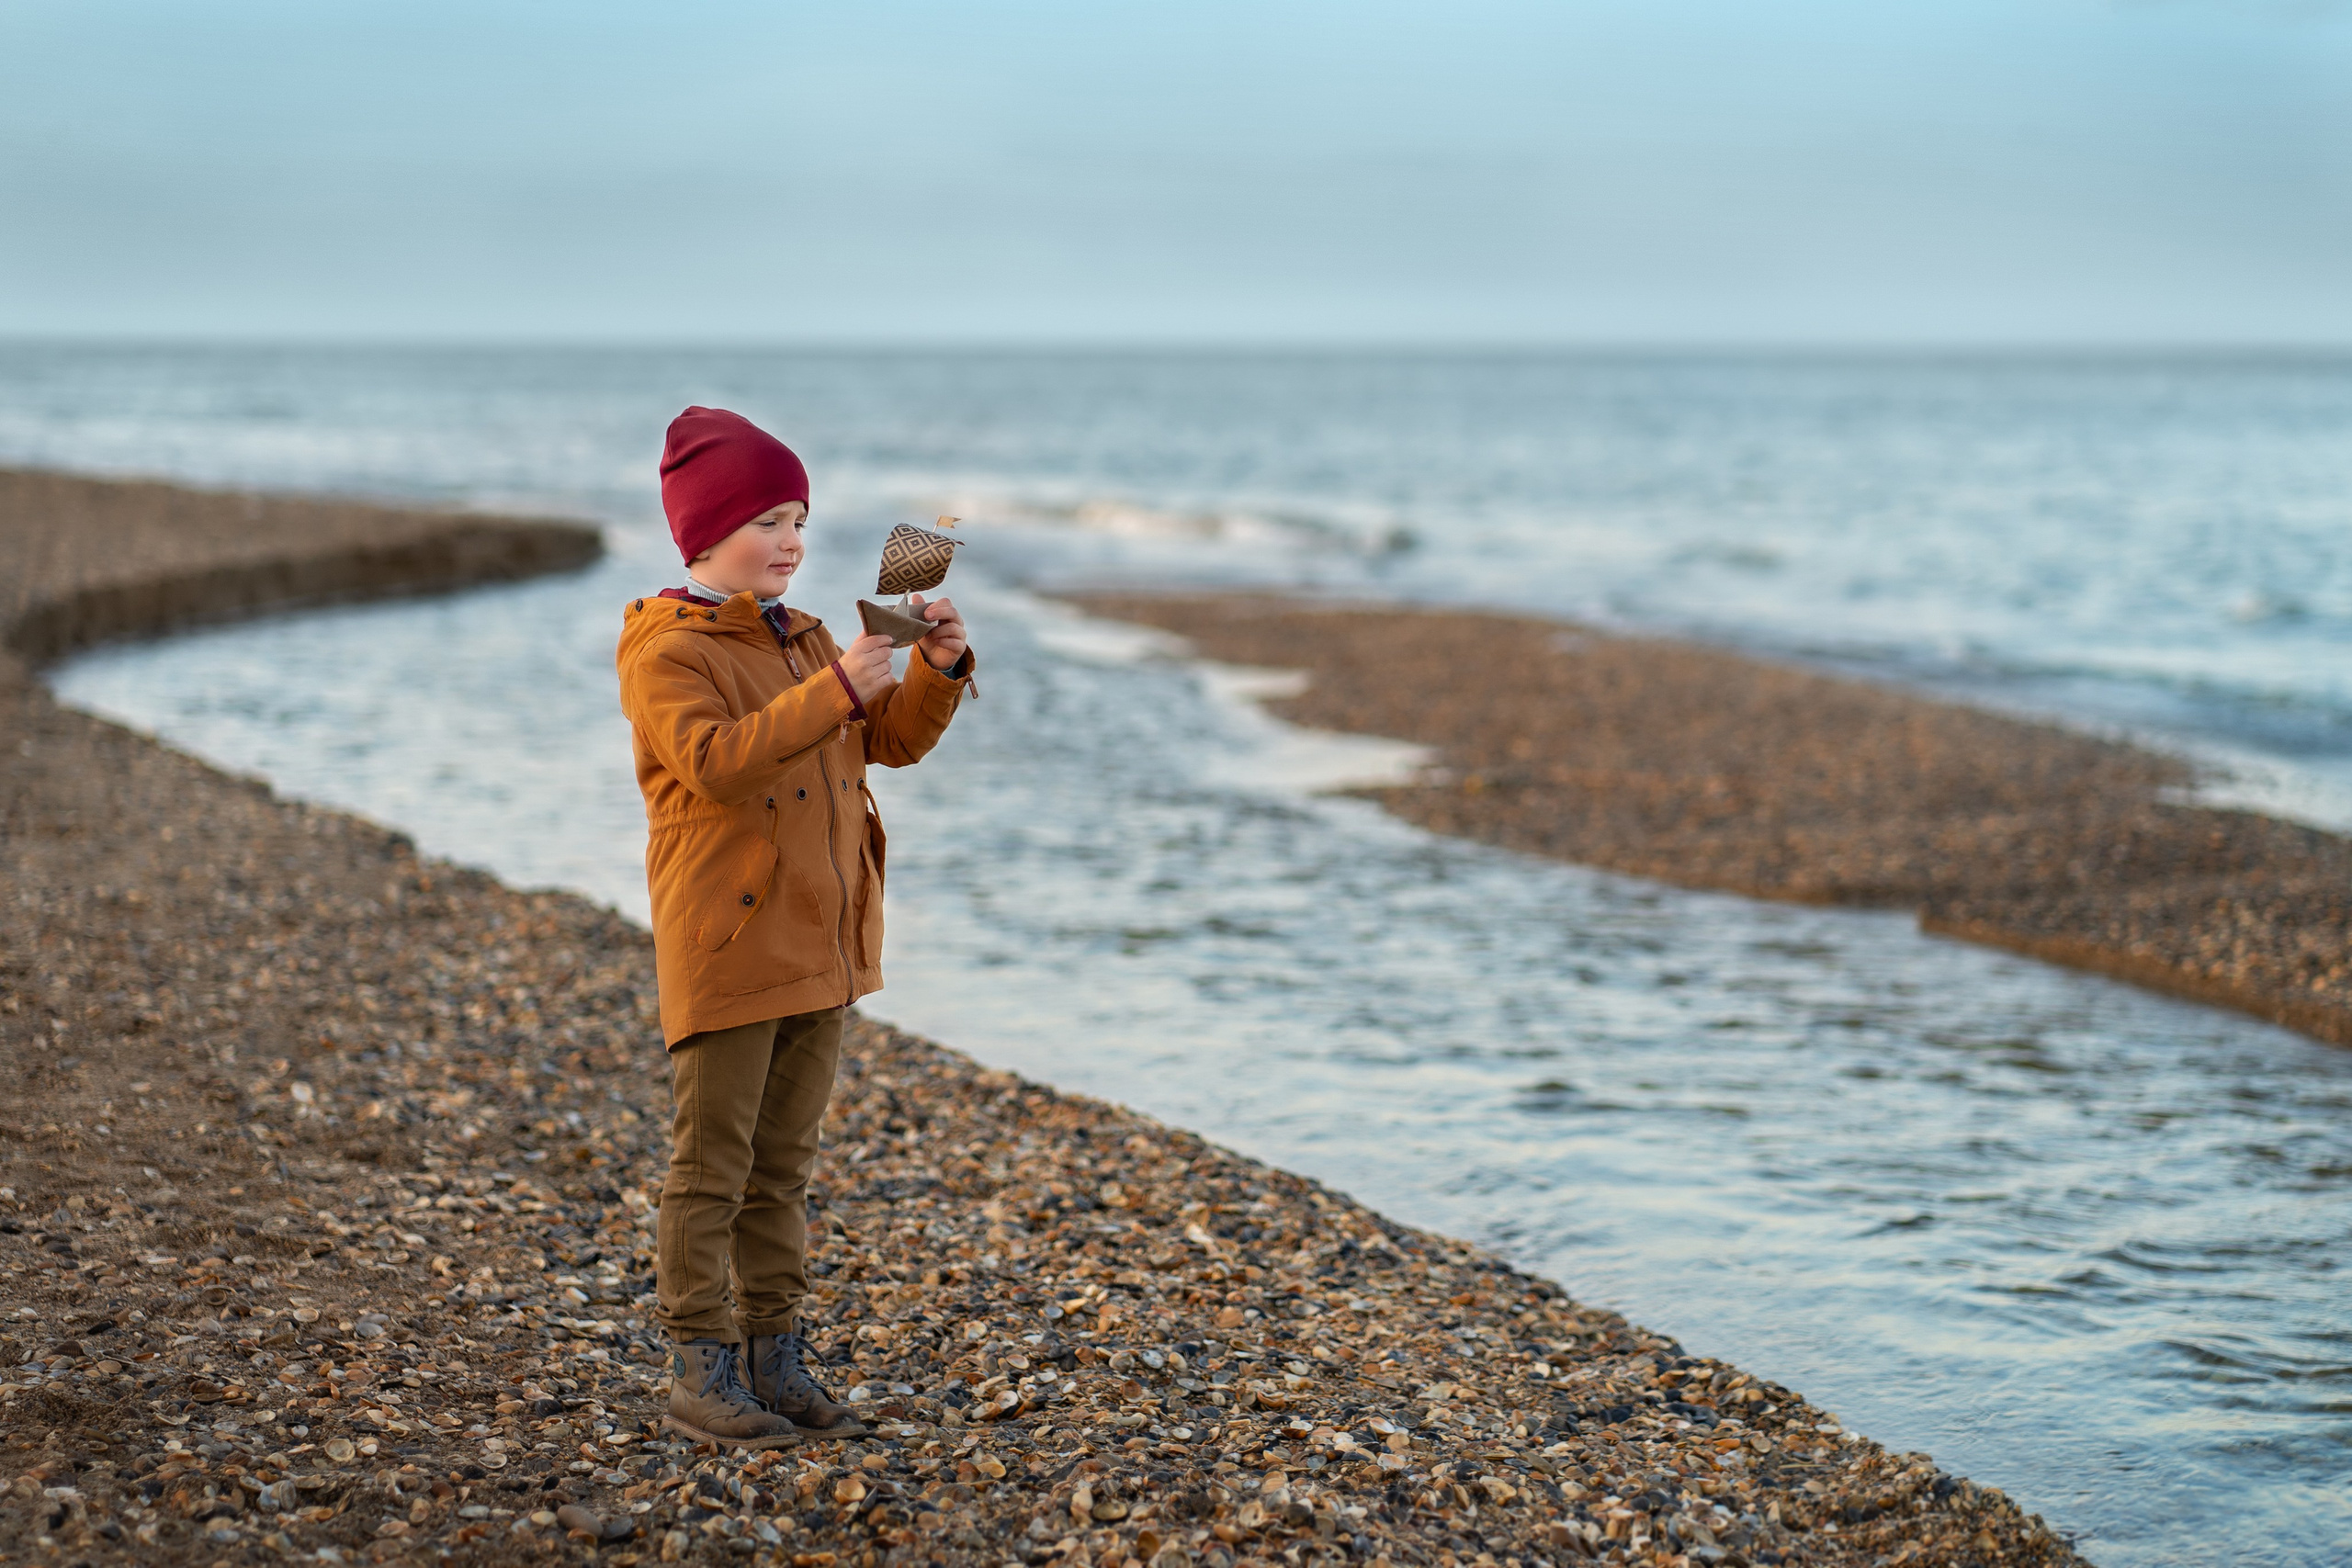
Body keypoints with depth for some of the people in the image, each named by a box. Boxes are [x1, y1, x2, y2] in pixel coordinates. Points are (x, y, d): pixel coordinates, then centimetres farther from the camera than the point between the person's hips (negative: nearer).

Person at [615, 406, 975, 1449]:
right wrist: (834, 693, -32)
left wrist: (939, 668, -4)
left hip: (818, 945, 8)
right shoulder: (669, 653, -11)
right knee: (712, 1165, -1)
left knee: (783, 1165, 13)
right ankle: (698, 1370, 6)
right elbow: (716, 761, -27)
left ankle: (774, 1356, 21)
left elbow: (895, 740, 14)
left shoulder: (802, 639, 15)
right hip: (727, 948, -8)